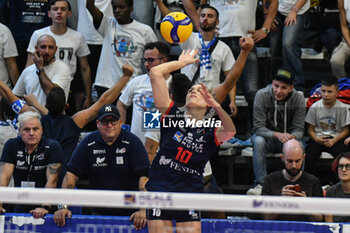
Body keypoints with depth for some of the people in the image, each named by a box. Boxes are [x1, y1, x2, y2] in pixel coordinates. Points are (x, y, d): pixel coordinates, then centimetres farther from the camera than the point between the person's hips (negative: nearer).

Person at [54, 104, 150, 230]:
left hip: (130, 214, -2)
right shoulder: (88, 143, 2)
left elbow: (144, 176, -13)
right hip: (99, 213, 2)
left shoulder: (132, 142, -5)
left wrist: (143, 210, -25)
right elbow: (71, 174, 0)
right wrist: (63, 207, -11)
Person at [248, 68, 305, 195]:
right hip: (267, 136, -1)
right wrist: (277, 135, -38)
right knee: (258, 141, -34)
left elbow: (298, 129, -11)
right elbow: (258, 127, -19)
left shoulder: (298, 98, -12)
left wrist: (291, 137, -36)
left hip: (288, 138, 1)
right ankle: (260, 184, -34)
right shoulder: (262, 95, -17)